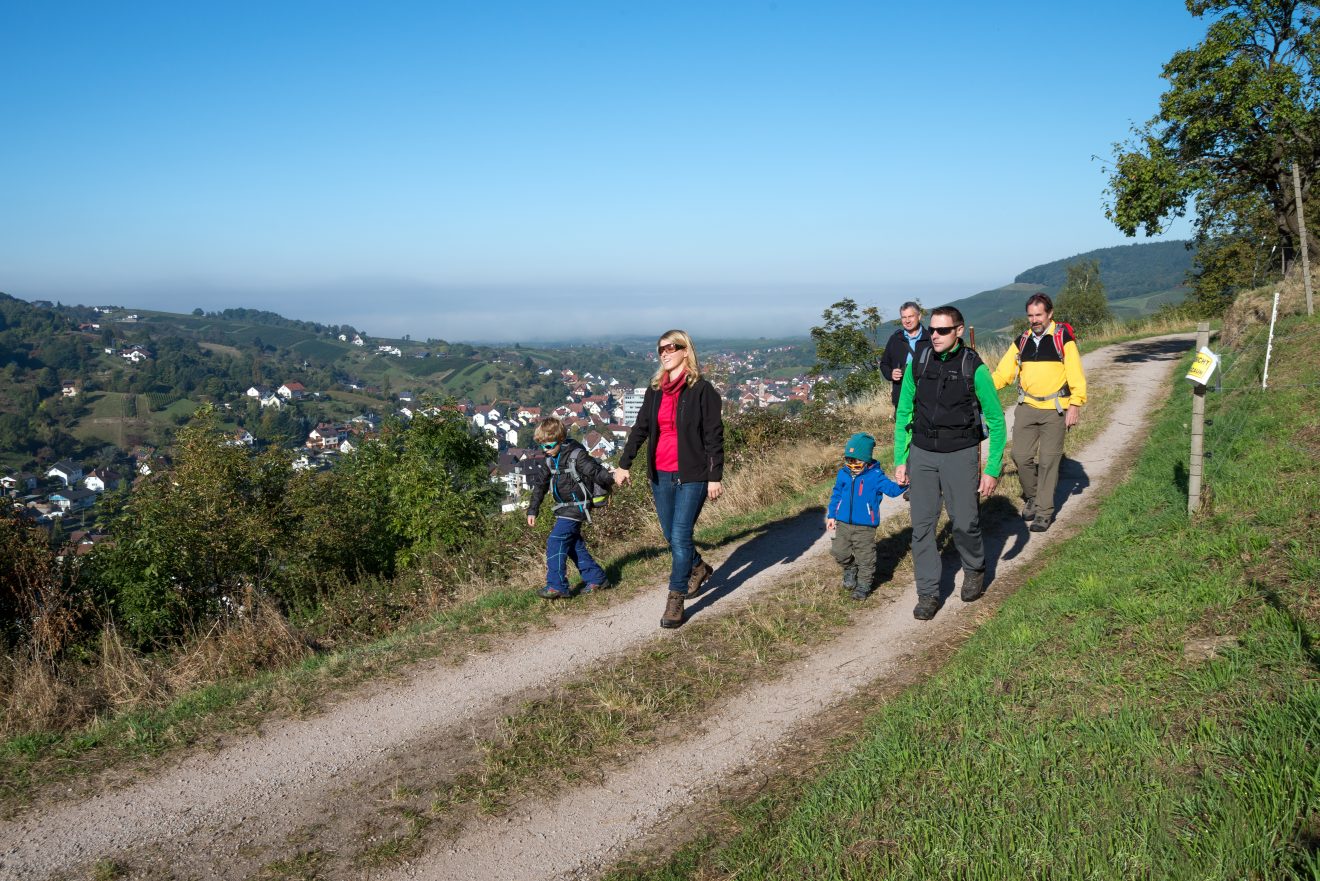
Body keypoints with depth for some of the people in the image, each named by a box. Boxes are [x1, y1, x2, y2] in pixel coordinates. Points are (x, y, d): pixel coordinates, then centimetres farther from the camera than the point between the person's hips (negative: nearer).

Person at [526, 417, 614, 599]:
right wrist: (532, 510, 11)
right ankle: (596, 578, 22)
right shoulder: (548, 459, 7)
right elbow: (540, 485, 12)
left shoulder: (576, 455, -16)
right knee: (573, 544, 12)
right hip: (563, 508, 9)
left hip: (577, 506, -9)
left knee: (555, 541, -15)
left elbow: (597, 472, -18)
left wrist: (612, 480, -30)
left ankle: (556, 585, -11)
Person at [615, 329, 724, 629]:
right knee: (671, 536, 14)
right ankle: (698, 568, 41)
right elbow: (640, 428, 10)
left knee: (680, 537, -9)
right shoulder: (655, 390, 10)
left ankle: (675, 601, 1)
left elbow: (714, 436, -8)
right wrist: (624, 464, 3)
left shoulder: (702, 389, -7)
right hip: (661, 475, 6)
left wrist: (715, 477, -11)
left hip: (692, 475, -6)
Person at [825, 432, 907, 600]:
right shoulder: (843, 474, 1)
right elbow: (836, 495, 12)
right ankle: (850, 570, 35)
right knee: (839, 551, 6)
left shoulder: (875, 476, -10)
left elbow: (891, 489, -17)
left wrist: (901, 484, -38)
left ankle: (864, 584, 19)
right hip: (843, 523, 4)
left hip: (865, 526, -4)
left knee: (865, 556, 3)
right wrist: (831, 515, 12)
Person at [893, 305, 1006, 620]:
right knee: (922, 526, 1)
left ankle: (974, 571, 34)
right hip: (922, 454, 3)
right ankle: (928, 595, 11)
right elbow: (903, 414, 9)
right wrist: (900, 460, 5)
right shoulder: (918, 364, 1)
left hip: (960, 455, -3)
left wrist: (992, 469, -7)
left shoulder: (974, 368, -9)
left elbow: (996, 421, -4)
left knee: (965, 523, 3)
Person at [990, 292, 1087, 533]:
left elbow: (1075, 373, -7)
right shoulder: (1022, 341, 9)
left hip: (1054, 409, -4)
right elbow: (1003, 372, 6)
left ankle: (1044, 511, 11)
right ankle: (1031, 497, 26)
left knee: (1048, 461, 1)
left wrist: (1075, 404, -14)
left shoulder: (1063, 337, -4)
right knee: (1021, 456, 1)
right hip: (1026, 407, 4)